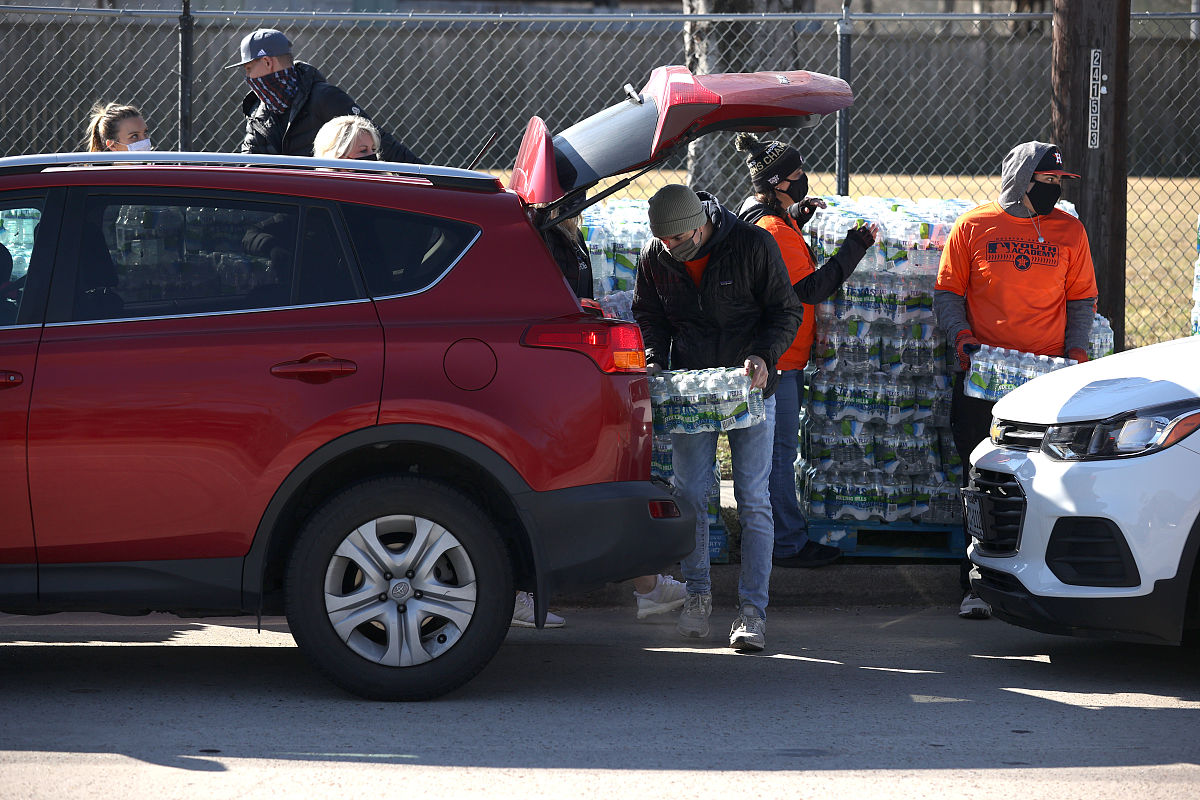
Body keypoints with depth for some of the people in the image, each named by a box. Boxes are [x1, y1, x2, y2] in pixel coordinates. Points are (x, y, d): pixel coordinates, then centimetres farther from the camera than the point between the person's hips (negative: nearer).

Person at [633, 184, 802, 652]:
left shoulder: (754, 245, -13)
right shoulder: (654, 259, -4)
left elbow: (786, 310, -6)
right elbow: (649, 318, 11)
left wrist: (764, 356, -22)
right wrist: (655, 362, -7)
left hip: (750, 388, -2)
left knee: (754, 500, -5)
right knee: (690, 495, 1)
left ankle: (753, 608, -2)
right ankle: (697, 593, 18)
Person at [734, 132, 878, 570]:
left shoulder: (761, 218, 11)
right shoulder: (774, 230, -21)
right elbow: (812, 288, -22)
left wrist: (798, 216, 17)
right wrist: (855, 246, -20)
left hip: (777, 355, 11)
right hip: (779, 355, -11)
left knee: (776, 447, 16)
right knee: (780, 450, -4)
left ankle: (784, 536, 23)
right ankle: (788, 544, 1)